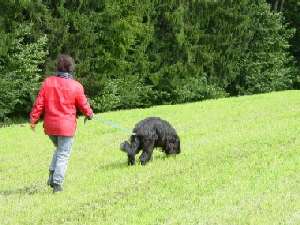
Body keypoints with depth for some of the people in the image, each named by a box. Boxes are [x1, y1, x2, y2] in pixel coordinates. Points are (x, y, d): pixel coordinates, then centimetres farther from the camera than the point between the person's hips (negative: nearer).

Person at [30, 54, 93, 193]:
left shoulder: (48, 82, -1)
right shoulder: (76, 86, -9)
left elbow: (39, 103, -2)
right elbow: (84, 106, 0)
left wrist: (33, 119, 6)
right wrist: (89, 114, 21)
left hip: (50, 125, 4)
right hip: (66, 126, -4)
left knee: (59, 149, 25)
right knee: (63, 154, 3)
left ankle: (52, 174, 9)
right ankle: (57, 183, -2)